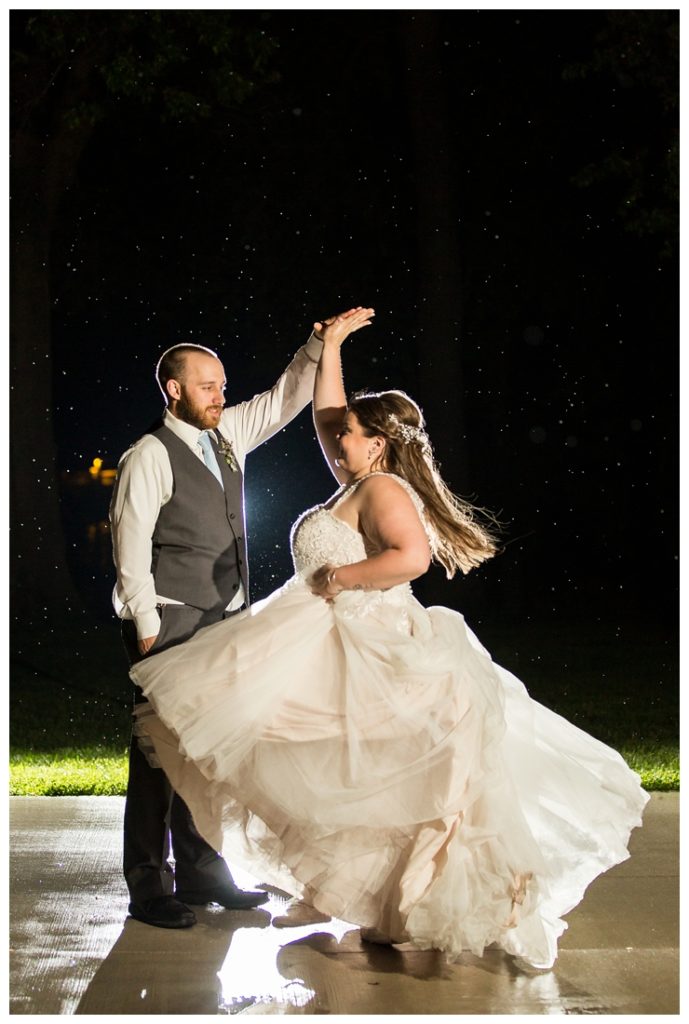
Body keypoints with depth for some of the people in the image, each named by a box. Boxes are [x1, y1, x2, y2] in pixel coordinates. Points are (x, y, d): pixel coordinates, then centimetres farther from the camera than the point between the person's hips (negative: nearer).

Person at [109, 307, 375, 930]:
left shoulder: (226, 434, 11)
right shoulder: (150, 457, -10)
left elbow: (286, 399, 18)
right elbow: (131, 547, -13)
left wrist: (321, 346, 4)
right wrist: (148, 629, -15)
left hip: (222, 620, 8)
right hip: (170, 624, -8)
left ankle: (200, 872, 23)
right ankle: (149, 886, 6)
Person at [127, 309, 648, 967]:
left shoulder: (381, 488, -14)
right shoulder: (359, 482, 13)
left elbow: (412, 556, -31)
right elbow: (327, 418, 23)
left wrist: (340, 577, -21)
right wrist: (330, 347, 24)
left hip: (363, 654, -10)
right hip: (341, 649, 10)